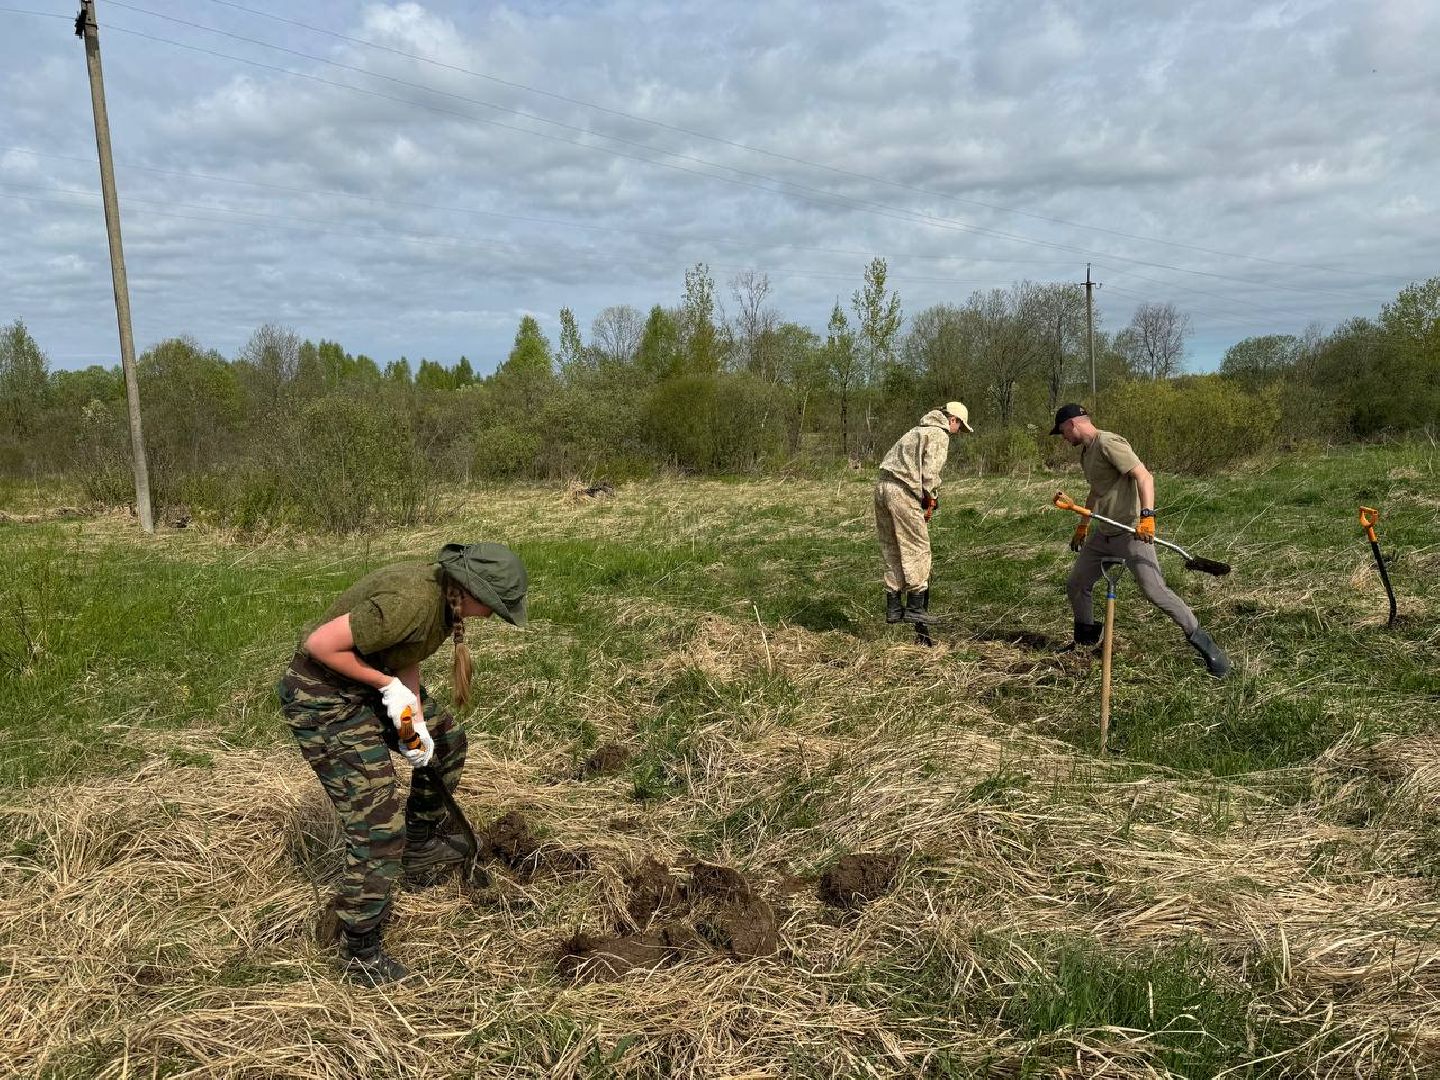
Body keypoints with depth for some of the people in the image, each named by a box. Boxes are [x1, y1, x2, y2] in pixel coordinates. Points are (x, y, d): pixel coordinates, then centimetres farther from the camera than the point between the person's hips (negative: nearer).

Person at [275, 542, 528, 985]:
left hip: (371, 682, 10)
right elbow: (320, 644, -30)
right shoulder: (411, 603, -34)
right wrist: (388, 685, -24)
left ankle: (421, 851, 42)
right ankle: (361, 956, 8)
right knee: (378, 827, -8)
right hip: (325, 699, -10)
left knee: (446, 740, 24)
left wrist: (417, 719, -7)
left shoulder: (444, 591, -6)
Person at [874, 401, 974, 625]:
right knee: (917, 549, -2)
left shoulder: (918, 430, 27)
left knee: (893, 550, 12)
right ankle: (915, 607, -1)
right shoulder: (939, 434, -1)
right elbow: (930, 471, -13)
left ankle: (893, 608, 15)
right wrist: (930, 500, -1)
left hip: (882, 486, 9)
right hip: (902, 491, -9)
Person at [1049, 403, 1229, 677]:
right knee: (1076, 586, 11)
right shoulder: (1085, 451, 15)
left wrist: (1147, 516, -36)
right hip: (1102, 533, 9)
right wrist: (1082, 525, 36)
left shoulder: (1108, 443, -15)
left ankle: (1202, 642, -4)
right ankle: (1084, 641, 29)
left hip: (1132, 533, -9)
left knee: (1155, 590, -16)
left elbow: (1144, 476, -24)